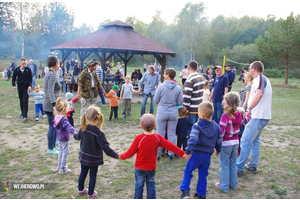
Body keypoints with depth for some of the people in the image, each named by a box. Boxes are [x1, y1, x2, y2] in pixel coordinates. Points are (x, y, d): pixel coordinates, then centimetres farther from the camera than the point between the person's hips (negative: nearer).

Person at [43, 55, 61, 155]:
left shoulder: (48, 74, 14)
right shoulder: (52, 75, -16)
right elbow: (50, 91, -26)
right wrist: (54, 105, -33)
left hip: (48, 103, 10)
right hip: (51, 104, -10)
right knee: (52, 127, 1)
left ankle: (53, 146, 32)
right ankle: (50, 149, 12)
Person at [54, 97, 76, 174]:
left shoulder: (56, 117, 1)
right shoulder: (63, 119, -27)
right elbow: (68, 126, -44)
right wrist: (73, 131, -58)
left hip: (59, 138, 9)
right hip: (64, 139, -9)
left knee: (61, 151, 24)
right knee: (65, 153, 3)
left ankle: (59, 166, 38)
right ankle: (62, 169, 12)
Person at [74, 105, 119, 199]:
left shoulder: (83, 128, -12)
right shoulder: (98, 133, -29)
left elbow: (78, 137, 11)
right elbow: (106, 148, -32)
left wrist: (75, 135, 35)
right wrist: (116, 156, -29)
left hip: (84, 156, 5)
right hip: (94, 159, -5)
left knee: (83, 173, 23)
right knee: (93, 175, 14)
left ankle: (80, 190, 42)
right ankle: (90, 194, 29)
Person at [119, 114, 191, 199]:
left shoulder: (139, 138, -20)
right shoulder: (158, 137, -12)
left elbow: (131, 152, -13)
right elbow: (170, 146, -7)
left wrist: (122, 156, 5)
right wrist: (182, 154, 2)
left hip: (140, 168, -2)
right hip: (152, 167, 2)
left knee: (139, 184, 13)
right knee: (151, 184, 20)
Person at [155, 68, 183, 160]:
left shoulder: (161, 86, -11)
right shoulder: (178, 88, -3)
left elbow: (156, 100, -3)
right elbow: (180, 102, 1)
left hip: (162, 112, -2)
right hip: (173, 113, 2)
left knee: (160, 134, 8)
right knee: (172, 134, 12)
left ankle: (157, 154, 15)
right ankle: (171, 154, 19)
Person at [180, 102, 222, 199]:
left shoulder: (197, 126, -14)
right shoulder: (216, 127, 3)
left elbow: (193, 140, -23)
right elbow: (219, 141, 12)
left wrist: (188, 151, -19)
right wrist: (218, 150, 29)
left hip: (197, 154, -5)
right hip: (208, 155, 5)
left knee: (188, 171, 9)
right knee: (203, 174, 16)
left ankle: (185, 191, 2)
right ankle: (201, 194, 24)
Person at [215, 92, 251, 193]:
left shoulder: (225, 115, -22)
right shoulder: (239, 114, -2)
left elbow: (221, 131, -23)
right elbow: (244, 121, 20)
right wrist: (249, 116, 42)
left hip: (226, 144, -6)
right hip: (235, 143, 7)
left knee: (224, 165, 7)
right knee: (233, 165, 20)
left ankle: (224, 186, 16)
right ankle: (233, 184, 31)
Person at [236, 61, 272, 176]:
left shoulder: (260, 78, -12)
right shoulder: (264, 79, 20)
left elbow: (259, 94, -30)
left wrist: (249, 109, -27)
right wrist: (250, 110, 19)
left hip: (259, 116, -11)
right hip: (263, 116, 11)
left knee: (246, 141, -9)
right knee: (255, 140, 18)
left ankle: (239, 168, -6)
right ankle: (253, 166, 26)